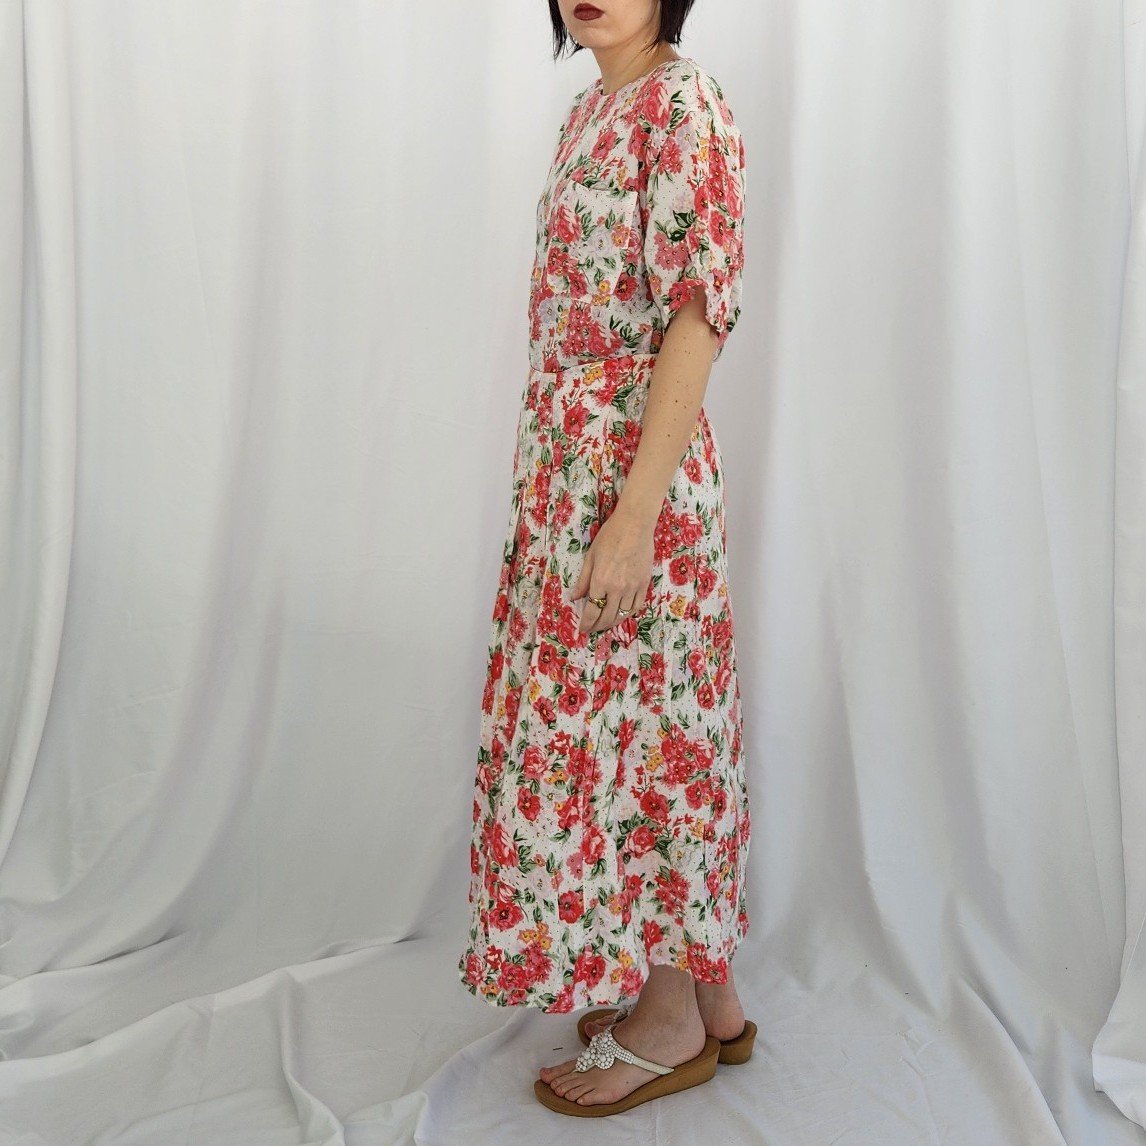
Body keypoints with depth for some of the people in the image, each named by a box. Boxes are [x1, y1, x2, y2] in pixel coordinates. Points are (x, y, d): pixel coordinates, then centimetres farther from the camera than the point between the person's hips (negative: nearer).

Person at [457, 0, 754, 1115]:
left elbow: (700, 310, -18)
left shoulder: (683, 104, -10)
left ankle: (670, 1022, 18)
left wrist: (635, 514, -23)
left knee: (627, 718, 0)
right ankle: (709, 992, 28)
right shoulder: (589, 109, 16)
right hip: (565, 461, 9)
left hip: (632, 471, -9)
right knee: (629, 720, 13)